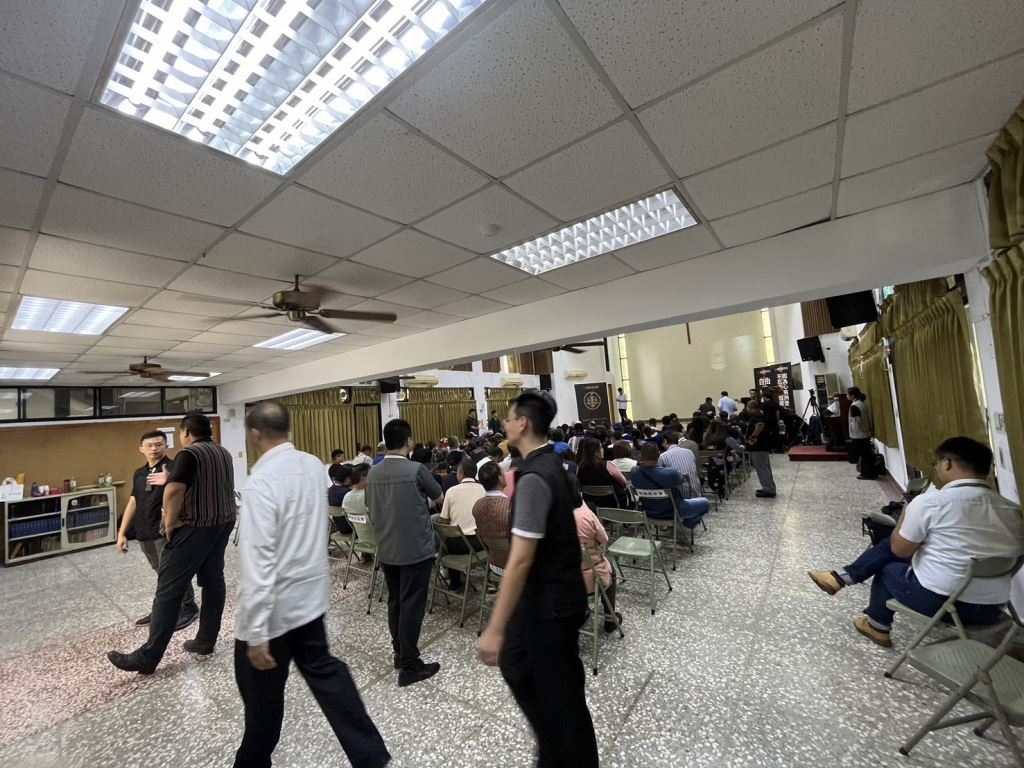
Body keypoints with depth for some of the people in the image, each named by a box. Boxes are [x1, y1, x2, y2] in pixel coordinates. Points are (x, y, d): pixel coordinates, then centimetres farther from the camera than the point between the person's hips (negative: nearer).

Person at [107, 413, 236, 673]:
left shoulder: (189, 453, -15)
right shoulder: (224, 453, 11)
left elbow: (174, 490, -28)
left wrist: (170, 521, -17)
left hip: (195, 527, -8)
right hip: (223, 523, 8)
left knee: (169, 589, 1)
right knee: (213, 580, 14)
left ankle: (147, 657, 9)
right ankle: (206, 640, 23)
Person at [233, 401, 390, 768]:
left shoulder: (262, 482, -25)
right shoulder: (313, 465, -2)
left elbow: (258, 562, -25)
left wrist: (257, 633, -20)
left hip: (275, 605, -7)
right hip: (311, 592, 7)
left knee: (262, 692, 18)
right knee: (322, 669, 20)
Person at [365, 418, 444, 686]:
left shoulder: (374, 472, -1)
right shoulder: (417, 469, -18)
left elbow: (371, 506, 13)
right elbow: (438, 498, -2)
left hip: (386, 549, 6)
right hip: (416, 548, -6)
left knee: (395, 601, 19)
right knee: (411, 604, 4)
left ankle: (400, 652, 33)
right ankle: (409, 665, 14)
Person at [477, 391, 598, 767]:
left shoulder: (534, 477, -28)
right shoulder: (549, 464, 2)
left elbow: (520, 559, -30)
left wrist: (495, 630, -26)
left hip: (551, 601, -9)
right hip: (545, 593, 9)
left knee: (560, 695, 13)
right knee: (515, 664, 24)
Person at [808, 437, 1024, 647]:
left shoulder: (931, 501, -17)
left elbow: (900, 549, -7)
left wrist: (906, 514, 9)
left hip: (937, 599, -6)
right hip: (990, 610, 6)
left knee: (887, 568, 26)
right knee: (890, 544, 18)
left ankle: (877, 627, 41)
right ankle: (842, 577, 28)